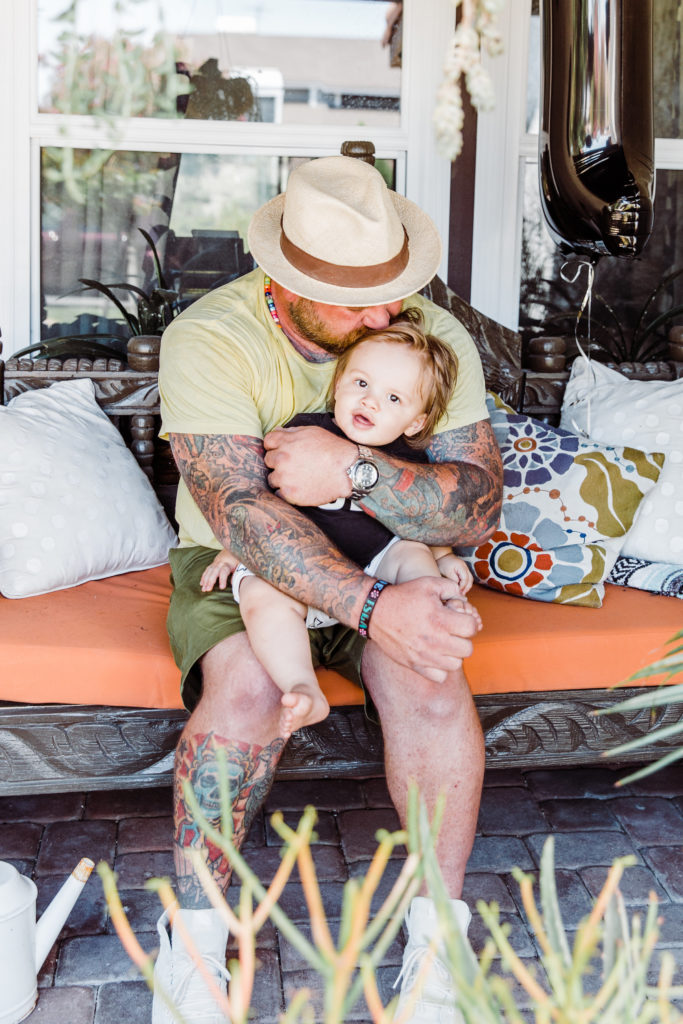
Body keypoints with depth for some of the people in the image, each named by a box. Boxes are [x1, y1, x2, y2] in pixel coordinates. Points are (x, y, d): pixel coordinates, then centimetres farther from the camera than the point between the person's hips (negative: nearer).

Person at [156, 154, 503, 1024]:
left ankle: (436, 934, -10)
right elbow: (242, 511, -29)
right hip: (235, 562, -1)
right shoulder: (209, 339, -19)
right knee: (245, 689, -32)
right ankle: (194, 936, -11)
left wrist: (354, 470, -34)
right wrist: (374, 608, -40)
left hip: (388, 561, 2)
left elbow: (477, 505, -18)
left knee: (431, 680, -28)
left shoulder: (435, 337, -10)